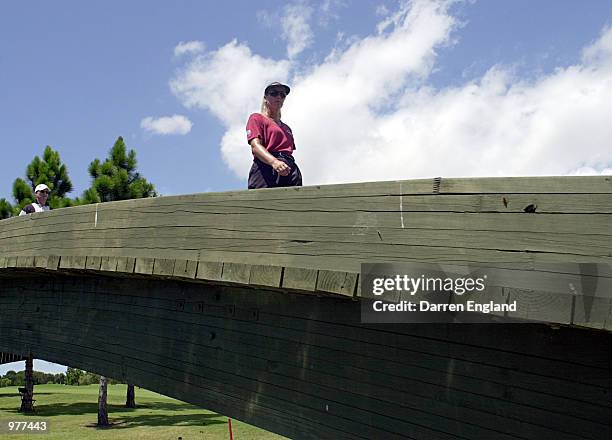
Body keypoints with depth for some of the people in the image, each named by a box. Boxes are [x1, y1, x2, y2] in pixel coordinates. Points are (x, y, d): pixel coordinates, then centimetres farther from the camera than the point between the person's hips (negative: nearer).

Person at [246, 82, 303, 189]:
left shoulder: (286, 128, 33)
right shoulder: (257, 118, 13)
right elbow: (255, 146, -4)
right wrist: (274, 162, -23)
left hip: (289, 171, 5)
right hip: (266, 169, -5)